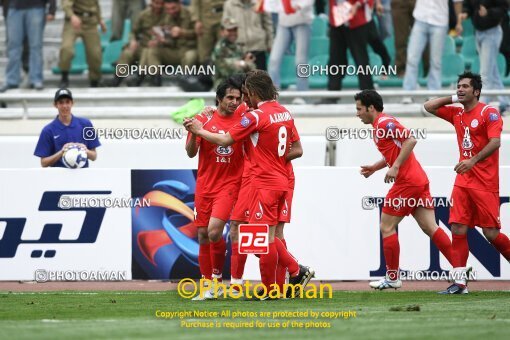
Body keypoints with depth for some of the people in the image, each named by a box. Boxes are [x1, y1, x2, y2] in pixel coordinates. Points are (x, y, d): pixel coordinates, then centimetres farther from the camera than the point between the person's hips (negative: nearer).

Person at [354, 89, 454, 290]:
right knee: (430, 228, 4)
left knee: (387, 227, -1)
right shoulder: (381, 125, 19)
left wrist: (395, 167, -24)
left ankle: (392, 278, 3)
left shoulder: (384, 124, -11)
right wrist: (374, 168, 22)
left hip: (407, 182, -10)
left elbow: (410, 140, -23)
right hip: (419, 181, 10)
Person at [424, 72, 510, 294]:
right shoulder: (457, 113, 14)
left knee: (491, 232, -8)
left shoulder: (489, 112, -7)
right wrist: (454, 99, 11)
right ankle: (459, 282, -5)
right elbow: (429, 107, 21)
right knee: (458, 228, -4)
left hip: (485, 183, -6)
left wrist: (473, 160, -28)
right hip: (463, 182, 6)